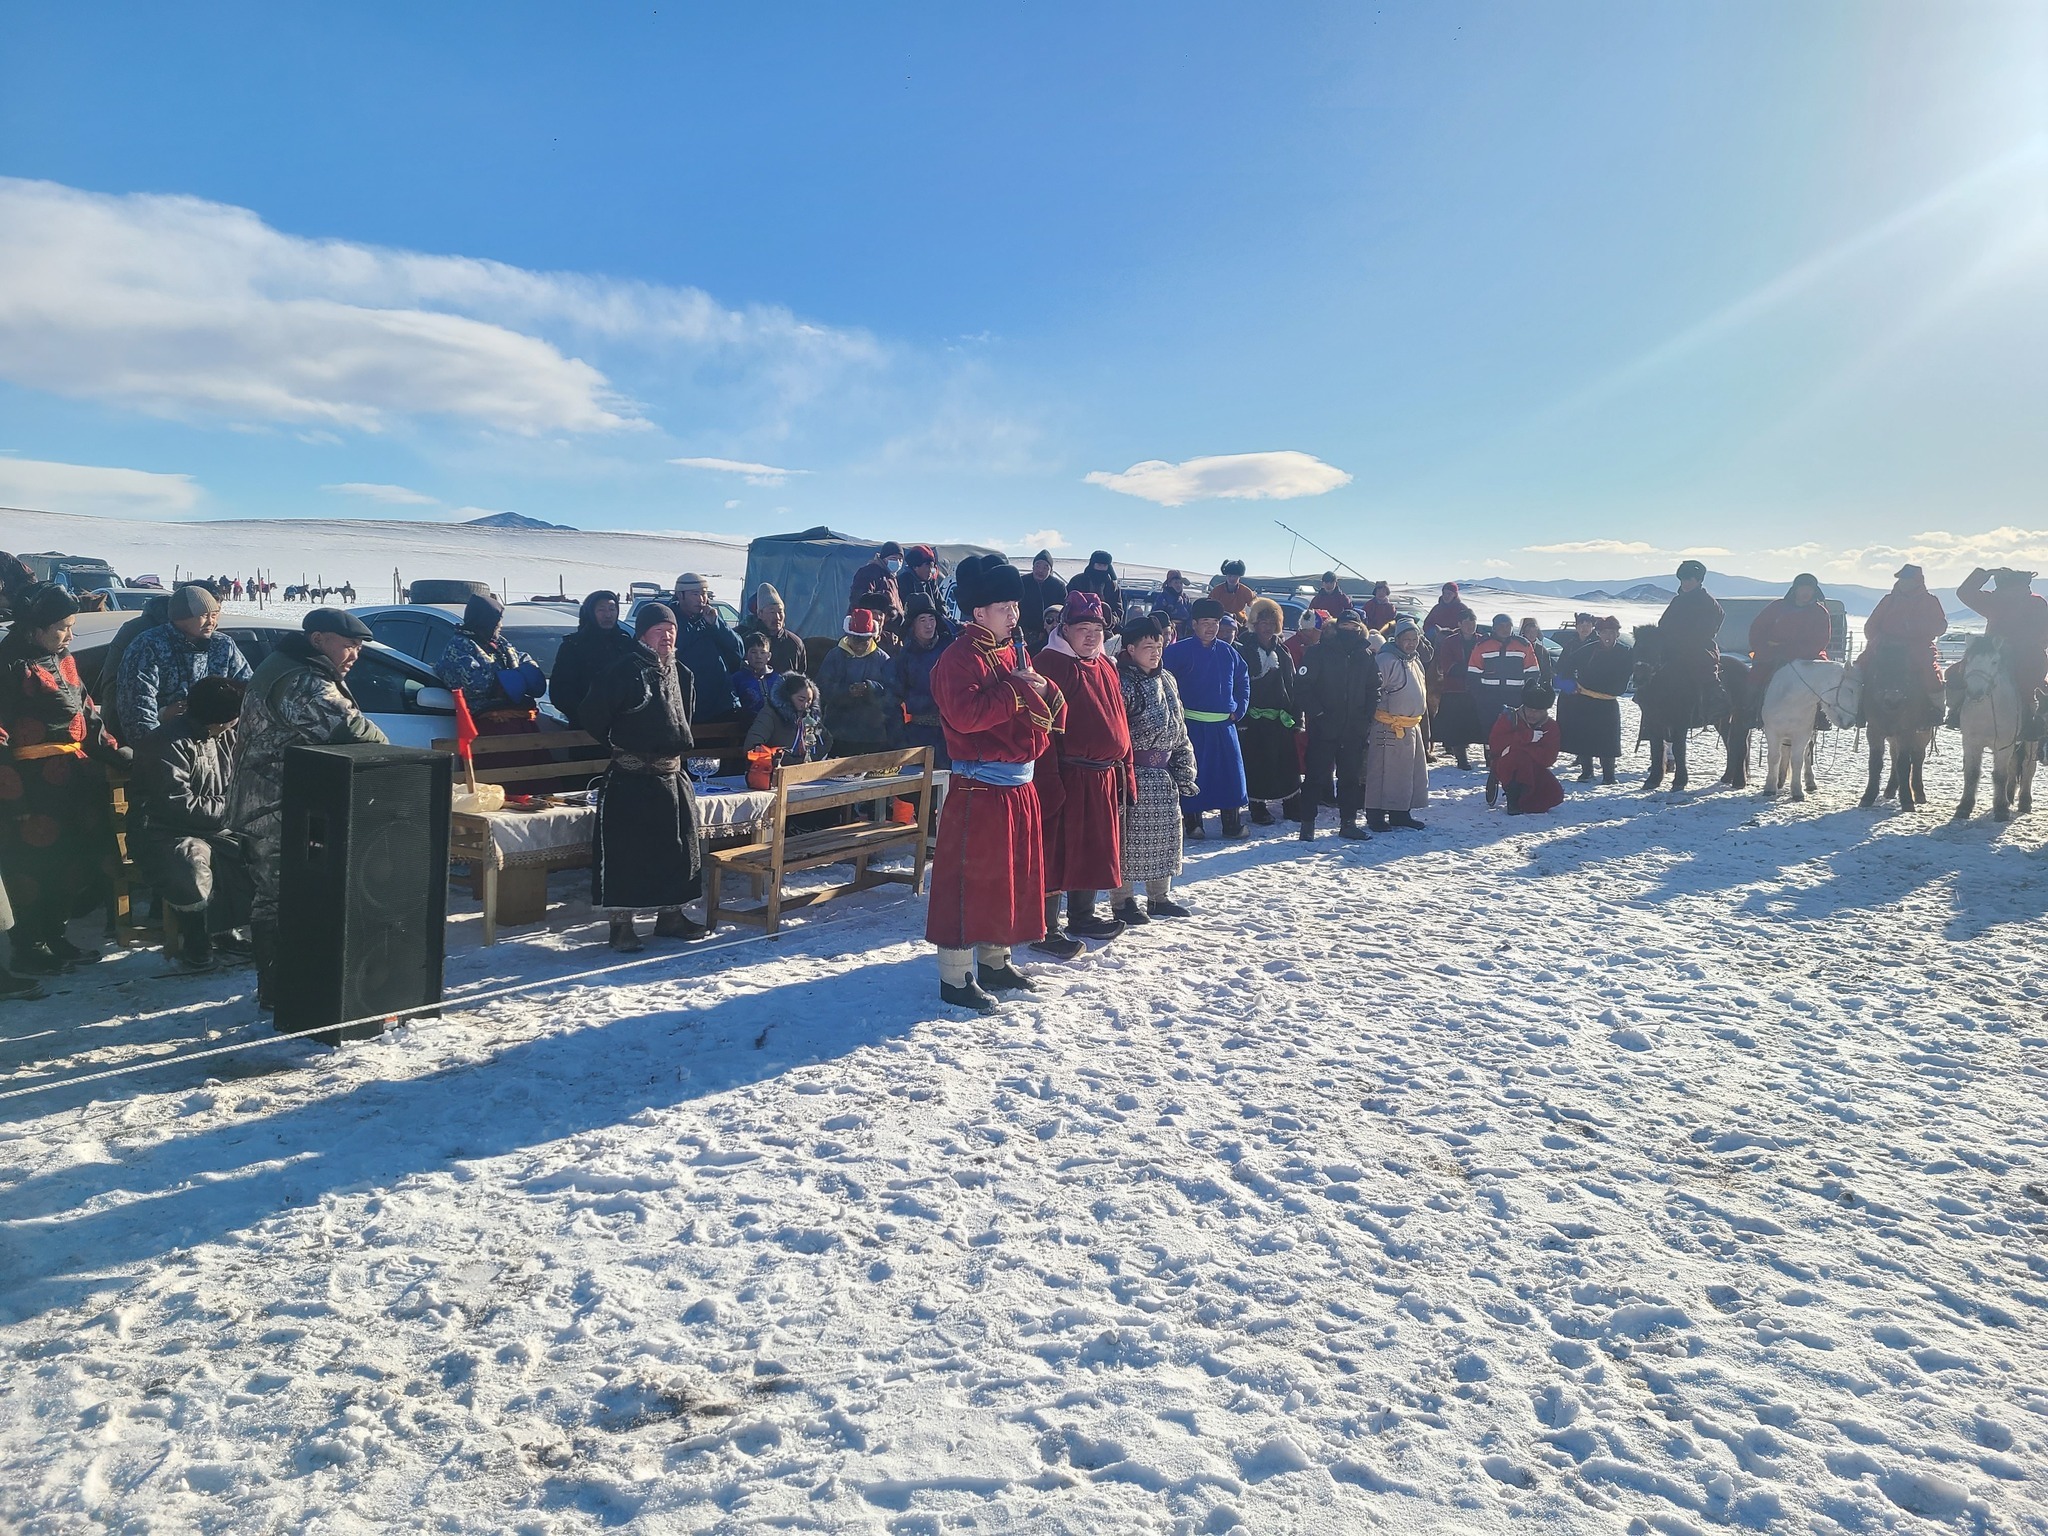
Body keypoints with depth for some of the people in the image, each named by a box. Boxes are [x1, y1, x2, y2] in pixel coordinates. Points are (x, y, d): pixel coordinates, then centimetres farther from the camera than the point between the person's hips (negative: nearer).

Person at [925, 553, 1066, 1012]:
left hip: (1019, 787, 9)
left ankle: (994, 961, 31)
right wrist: (1016, 689, -19)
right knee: (969, 879, -4)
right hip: (977, 790, -9)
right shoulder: (959, 657, -11)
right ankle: (955, 978, 4)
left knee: (1014, 875, 16)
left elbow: (1052, 711, 18)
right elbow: (965, 714, -27)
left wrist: (1044, 690, -5)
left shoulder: (1016, 653, 15)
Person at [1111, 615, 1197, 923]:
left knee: (1165, 834, 13)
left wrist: (1184, 769, 14)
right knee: (1128, 837, -3)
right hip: (1133, 774, -8)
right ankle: (1123, 901, 8)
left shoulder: (1166, 680, 13)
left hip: (1163, 775, 8)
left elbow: (1179, 729, 19)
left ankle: (1160, 896, 26)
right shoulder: (1121, 682, -12)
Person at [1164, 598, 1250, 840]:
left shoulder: (1228, 652, 10)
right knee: (1192, 772, -1)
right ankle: (1191, 823, 9)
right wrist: (1176, 707, -9)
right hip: (1192, 724, -4)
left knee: (1231, 771, 4)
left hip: (1224, 724, 4)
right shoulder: (1179, 651, -4)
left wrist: (1239, 709, 10)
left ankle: (1233, 823, 12)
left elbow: (1243, 681, 21)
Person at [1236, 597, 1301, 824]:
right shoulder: (1244, 650, -2)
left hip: (1281, 717, 4)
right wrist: (1241, 716, -12)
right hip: (1254, 718, -4)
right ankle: (1259, 807, 8)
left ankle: (1293, 805, 15)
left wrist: (1296, 717, 10)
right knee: (1257, 763, -2)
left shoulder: (1282, 652, 13)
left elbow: (1293, 685, 15)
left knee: (1288, 762, 5)